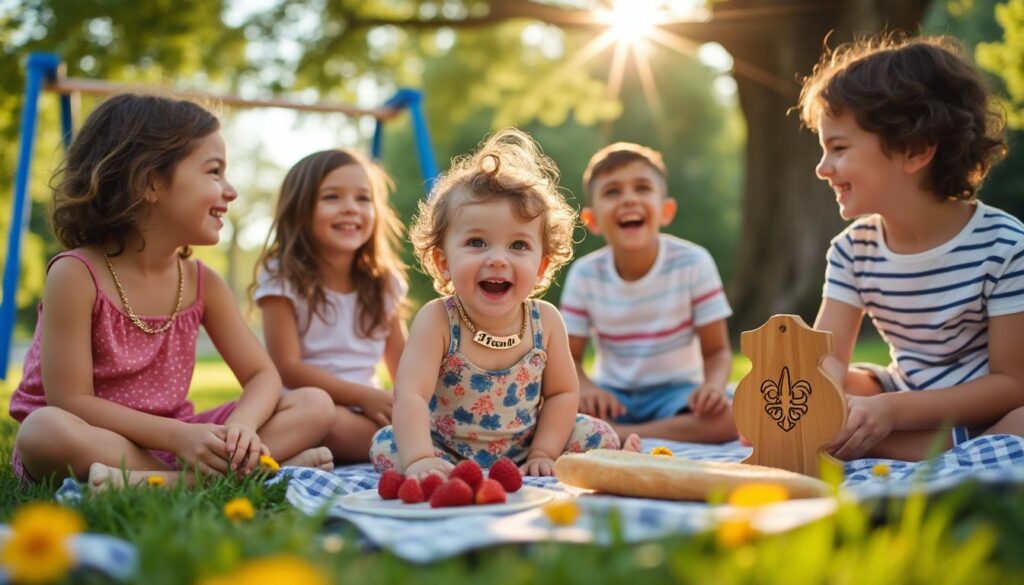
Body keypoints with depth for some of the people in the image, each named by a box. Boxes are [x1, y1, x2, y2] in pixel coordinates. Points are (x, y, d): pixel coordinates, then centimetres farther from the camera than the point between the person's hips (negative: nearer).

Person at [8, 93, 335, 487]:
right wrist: (178, 436, -27)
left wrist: (240, 426, -22)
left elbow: (263, 375, 1)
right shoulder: (77, 274, -14)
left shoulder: (202, 283, 1)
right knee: (45, 429, -39)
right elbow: (71, 403, -18)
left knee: (314, 406, -10)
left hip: (168, 440, 5)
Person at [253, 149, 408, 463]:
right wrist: (364, 396, -18)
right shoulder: (282, 279, -5)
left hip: (368, 412, 4)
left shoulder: (385, 283, 9)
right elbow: (288, 368, -12)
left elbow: (404, 368, 12)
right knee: (334, 423, -37)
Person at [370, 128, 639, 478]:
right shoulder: (436, 321, -23)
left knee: (598, 436, -13)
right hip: (449, 453, -2)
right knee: (387, 446, -24)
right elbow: (410, 396, -34)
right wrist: (419, 460, -48)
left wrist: (542, 453, -13)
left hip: (523, 451, 2)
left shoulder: (546, 321, -12)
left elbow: (562, 392, -1)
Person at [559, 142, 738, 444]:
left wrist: (713, 387, -27)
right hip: (613, 394, 1)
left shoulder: (692, 263, -9)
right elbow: (569, 355, 2)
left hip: (676, 393, 0)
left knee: (725, 419, -32)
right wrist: (585, 389, -21)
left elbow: (717, 351, -4)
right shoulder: (585, 274, -5)